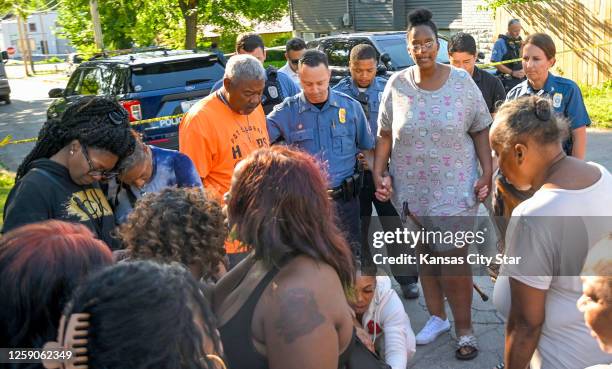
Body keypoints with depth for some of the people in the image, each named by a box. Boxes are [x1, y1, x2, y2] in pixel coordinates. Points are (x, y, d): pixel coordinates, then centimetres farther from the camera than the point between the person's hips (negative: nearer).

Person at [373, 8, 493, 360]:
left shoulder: (461, 81, -6)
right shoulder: (397, 84, -2)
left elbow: (480, 131, -1)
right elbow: (385, 134, 3)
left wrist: (488, 173, -6)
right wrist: (379, 173, -6)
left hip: (454, 184, -2)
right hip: (411, 186, 3)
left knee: (454, 256, -3)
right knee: (425, 253, 14)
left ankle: (465, 328, 16)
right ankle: (437, 316, 33)